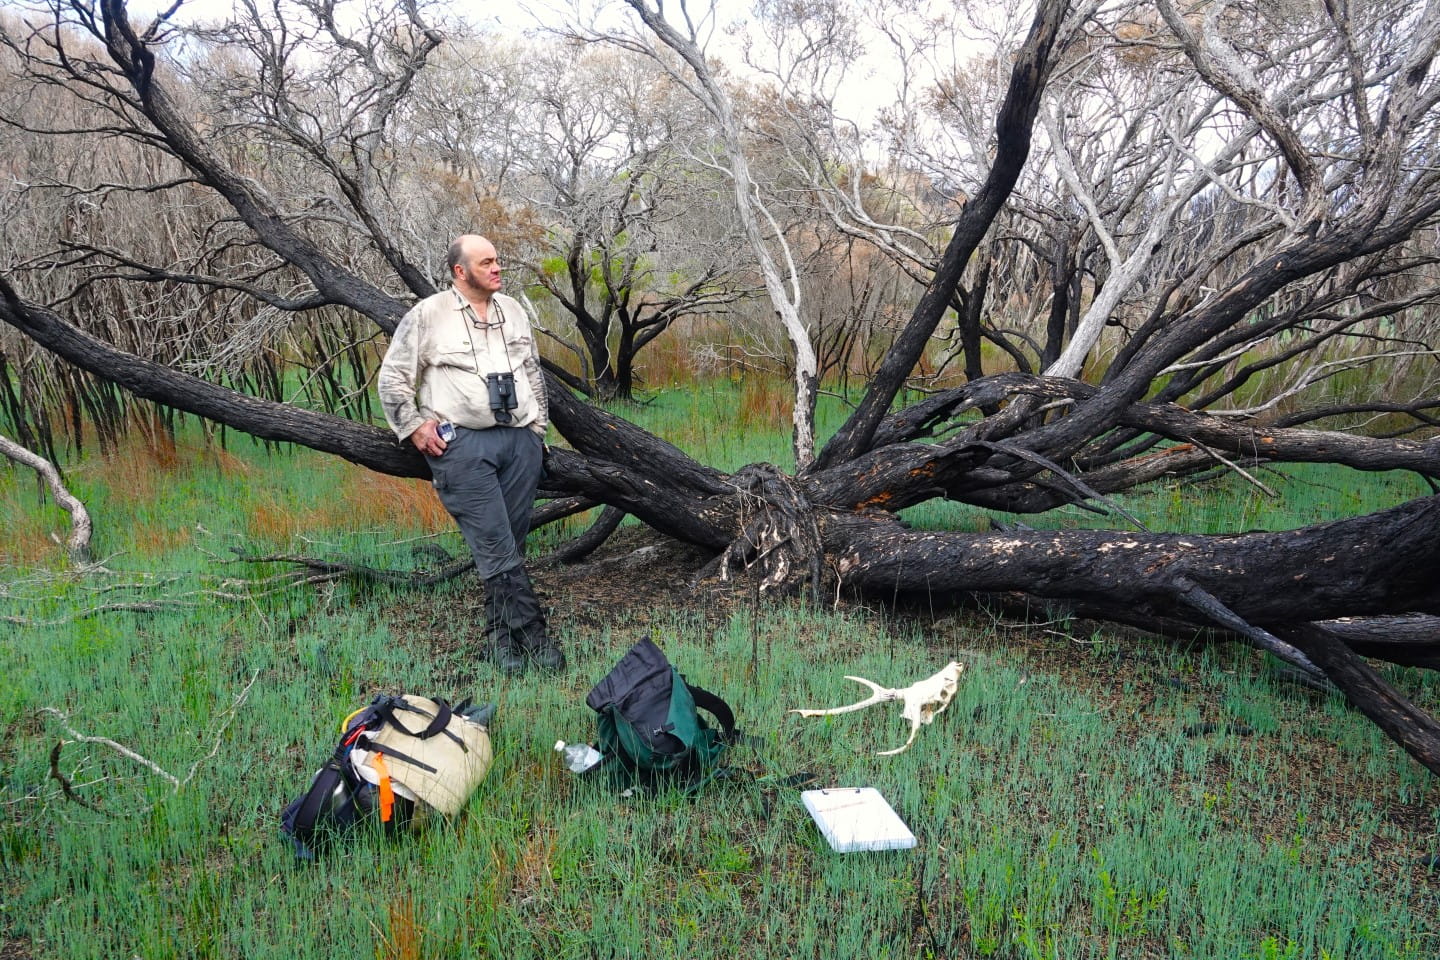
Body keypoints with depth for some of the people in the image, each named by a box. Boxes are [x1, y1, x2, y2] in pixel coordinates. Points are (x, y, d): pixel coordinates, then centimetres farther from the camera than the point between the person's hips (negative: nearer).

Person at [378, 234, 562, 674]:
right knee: (495, 545, -9)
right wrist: (415, 427, -1)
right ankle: (532, 633, -4)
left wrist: (538, 430, 19)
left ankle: (501, 634, 15)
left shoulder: (512, 311, 16)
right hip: (462, 444, -5)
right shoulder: (428, 314, 1)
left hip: (521, 439, 5)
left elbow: (533, 374, 24)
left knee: (512, 543, 5)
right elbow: (393, 377, 5)